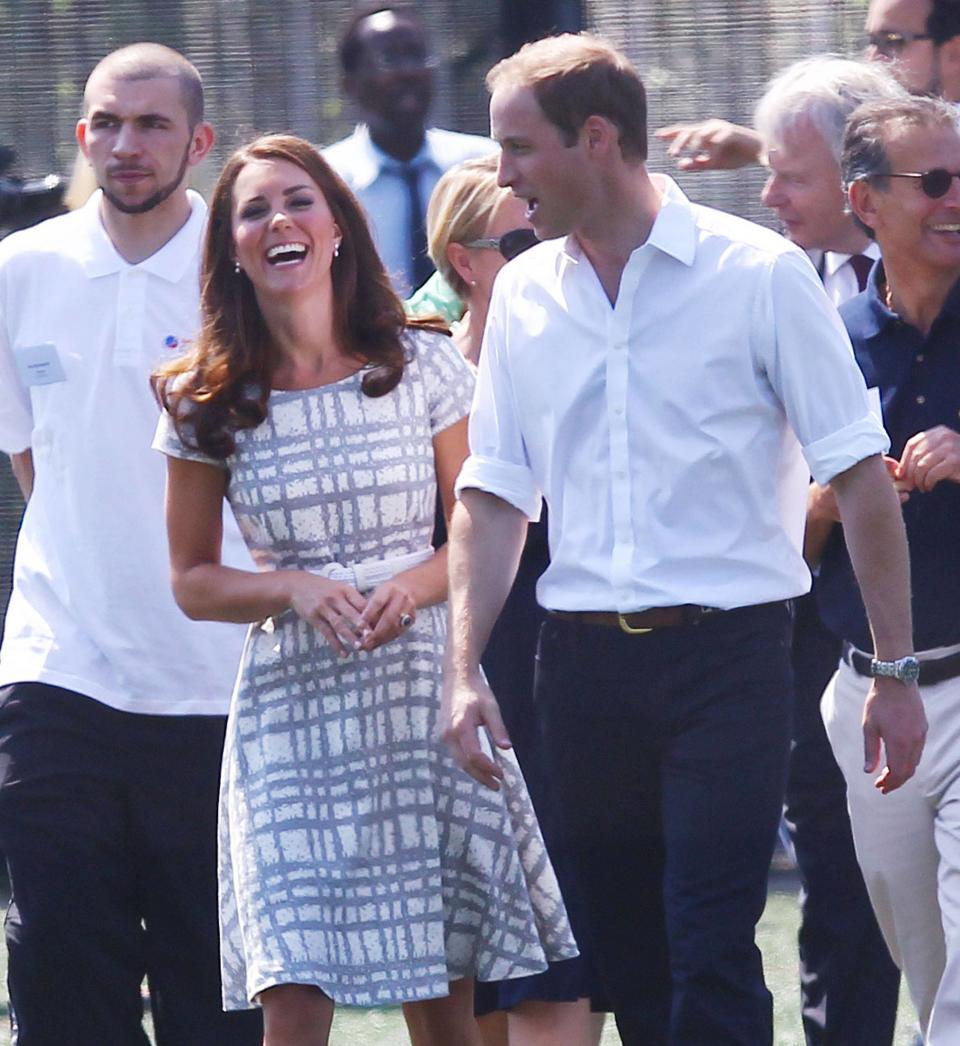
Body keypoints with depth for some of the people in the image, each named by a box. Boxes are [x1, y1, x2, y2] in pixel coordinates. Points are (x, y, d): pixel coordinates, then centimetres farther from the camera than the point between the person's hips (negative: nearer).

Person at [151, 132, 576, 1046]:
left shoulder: (422, 368, 2)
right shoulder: (208, 405, 2)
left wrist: (415, 585, -13)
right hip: (290, 697, 0)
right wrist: (293, 593, -11)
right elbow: (193, 580, 8)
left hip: (422, 687, 1)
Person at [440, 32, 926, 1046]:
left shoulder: (760, 274, -4)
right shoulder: (524, 295, 9)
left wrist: (895, 670, -6)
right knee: (621, 959, 7)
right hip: (584, 660, 5)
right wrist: (463, 668, 1)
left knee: (710, 955, -12)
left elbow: (859, 475, -3)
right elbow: (492, 494, 12)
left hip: (727, 656, -5)